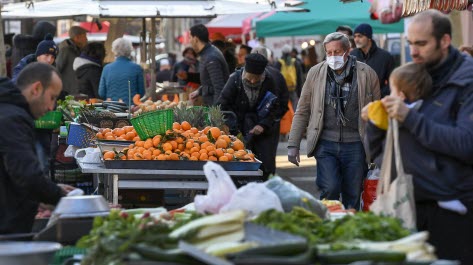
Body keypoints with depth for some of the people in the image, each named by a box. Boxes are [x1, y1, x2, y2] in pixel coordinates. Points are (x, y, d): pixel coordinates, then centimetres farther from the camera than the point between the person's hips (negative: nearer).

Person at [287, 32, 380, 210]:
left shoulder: (367, 74, 1)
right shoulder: (316, 73, 5)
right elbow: (302, 111, 9)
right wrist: (293, 144, 4)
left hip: (355, 145, 0)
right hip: (326, 144, 0)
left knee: (353, 198, 5)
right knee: (329, 190, -13)